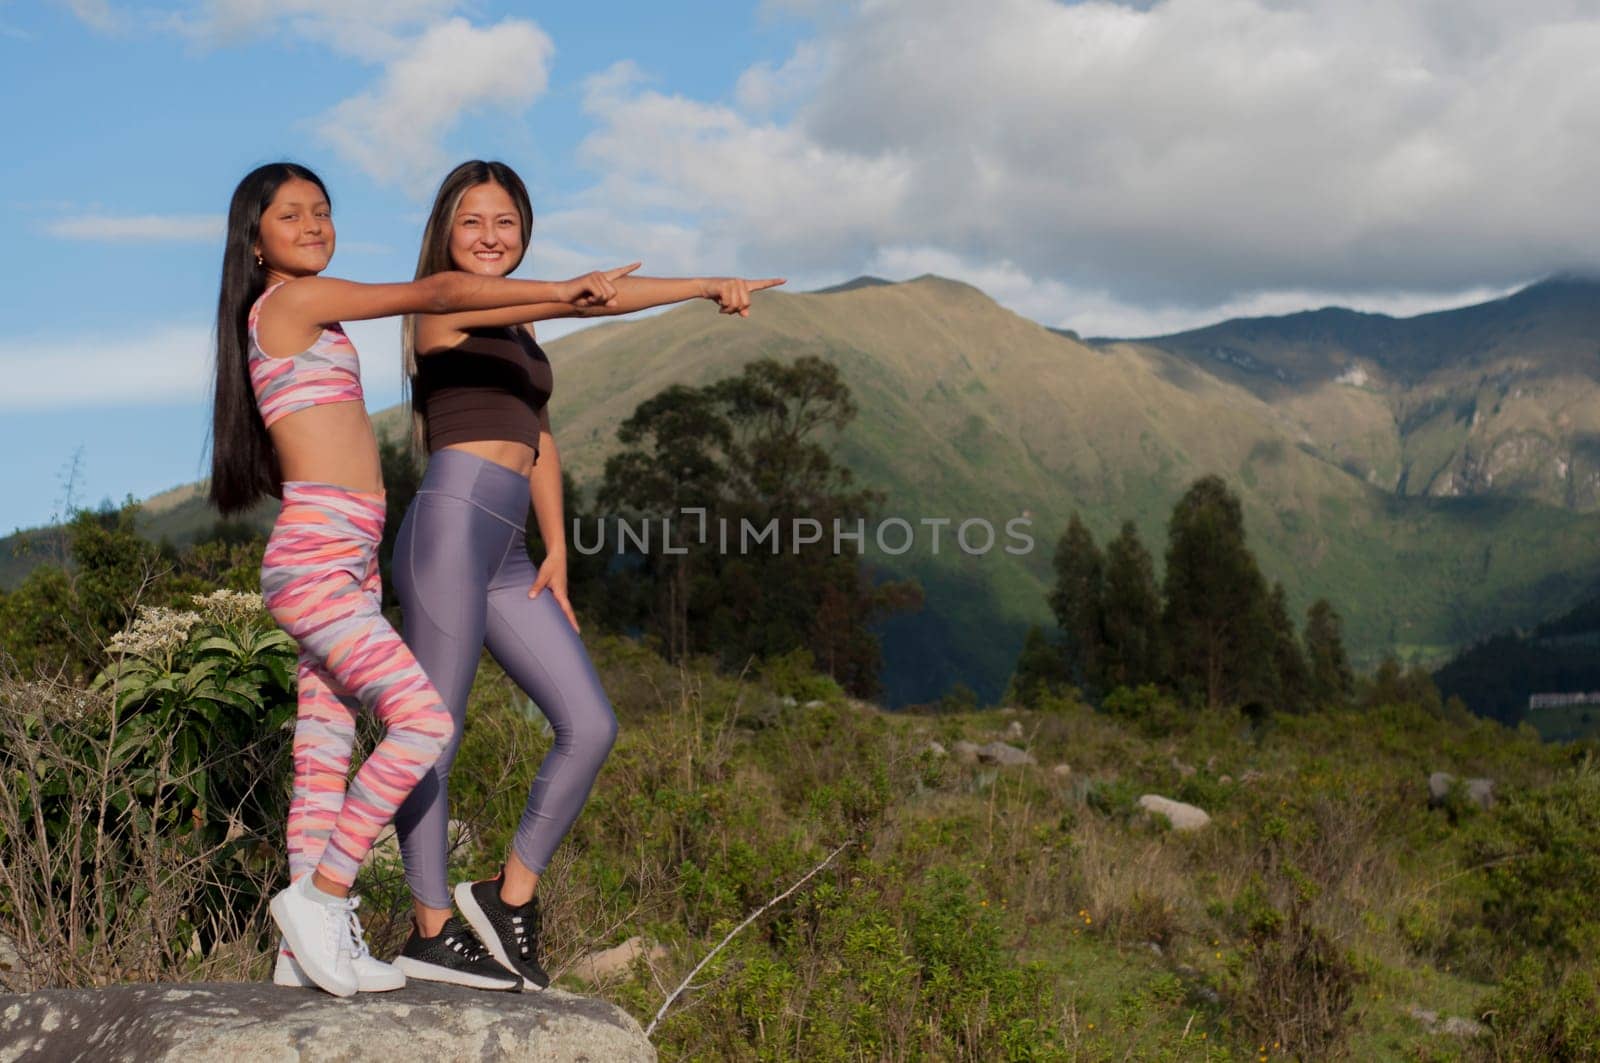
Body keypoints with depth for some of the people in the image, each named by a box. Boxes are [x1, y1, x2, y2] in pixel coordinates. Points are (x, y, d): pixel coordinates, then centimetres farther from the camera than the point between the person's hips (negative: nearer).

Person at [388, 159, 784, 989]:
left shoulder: (518, 328, 24)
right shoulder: (442, 307, -1)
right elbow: (582, 295, -13)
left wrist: (557, 552, 12)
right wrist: (706, 287, -16)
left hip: (505, 557, 8)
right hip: (450, 526, -8)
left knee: (590, 727, 0)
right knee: (434, 732, -4)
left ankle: (510, 894, 12)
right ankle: (431, 932, 4)